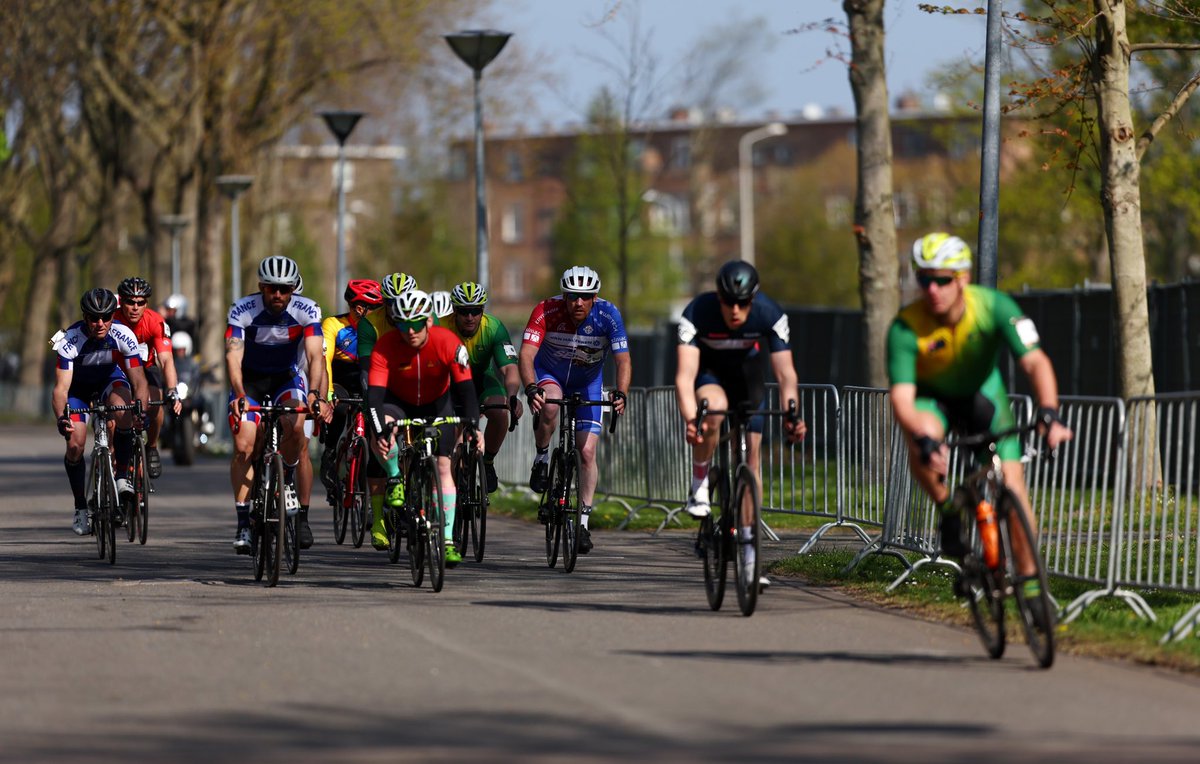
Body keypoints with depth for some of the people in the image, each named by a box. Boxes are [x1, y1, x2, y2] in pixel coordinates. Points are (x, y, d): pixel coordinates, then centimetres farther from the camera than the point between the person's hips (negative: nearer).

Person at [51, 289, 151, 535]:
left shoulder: (123, 336, -29)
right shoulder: (70, 340, -33)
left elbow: (138, 379, -29)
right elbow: (61, 387, -37)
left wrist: (143, 410, -47)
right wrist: (61, 417, -54)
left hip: (110, 378, 0)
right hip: (79, 386, 0)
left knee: (124, 409, -33)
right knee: (75, 444, -14)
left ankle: (123, 476, -17)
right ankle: (81, 509, 5)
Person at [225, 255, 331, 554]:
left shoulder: (307, 311, -21)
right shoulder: (243, 310, -23)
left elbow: (315, 356, -30)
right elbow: (233, 356, -32)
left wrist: (316, 394, -48)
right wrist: (239, 394, -50)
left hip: (287, 378, 0)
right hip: (249, 380, 0)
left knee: (295, 428, -27)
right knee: (243, 446, -18)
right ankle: (243, 523, -8)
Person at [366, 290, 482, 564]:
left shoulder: (448, 343, -27)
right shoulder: (385, 347, -28)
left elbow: (466, 389, -29)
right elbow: (374, 394, -33)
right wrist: (380, 431, -48)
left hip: (437, 404, 0)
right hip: (399, 402, 0)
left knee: (443, 465, -12)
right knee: (380, 439, -33)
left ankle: (448, 539, -9)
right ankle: (395, 479, -6)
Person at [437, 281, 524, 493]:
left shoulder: (494, 328, -26)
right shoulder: (440, 327, -28)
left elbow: (510, 368, -33)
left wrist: (512, 396, -53)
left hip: (481, 378, 0)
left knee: (500, 412, -29)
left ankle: (488, 463, -6)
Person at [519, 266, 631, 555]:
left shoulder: (608, 315, -26)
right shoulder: (546, 311, -29)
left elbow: (623, 360, -28)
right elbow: (526, 355, -36)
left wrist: (620, 394, -46)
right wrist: (531, 389, -54)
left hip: (587, 384, 1)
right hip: (549, 375, -1)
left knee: (587, 452, -8)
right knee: (550, 405, -37)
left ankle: (583, 522, 1)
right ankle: (541, 460, -11)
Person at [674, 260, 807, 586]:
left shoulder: (770, 315, -30)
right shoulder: (697, 313, -34)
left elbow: (785, 373, -30)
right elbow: (685, 375, -40)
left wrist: (791, 416, -47)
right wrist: (690, 420, -56)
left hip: (748, 375, 2)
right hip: (709, 371, -2)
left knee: (751, 455, -2)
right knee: (714, 409, -37)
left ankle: (749, 557, 5)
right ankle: (699, 488, -16)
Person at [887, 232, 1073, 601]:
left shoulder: (994, 307, -28)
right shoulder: (906, 328, -30)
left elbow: (1035, 362, -34)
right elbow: (901, 399, -35)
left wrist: (1048, 414, -51)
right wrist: (925, 440, -55)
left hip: (983, 394, 1)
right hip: (933, 398, -1)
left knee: (1012, 485, -11)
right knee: (921, 442, -36)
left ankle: (1030, 583, 1)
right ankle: (948, 511, -10)